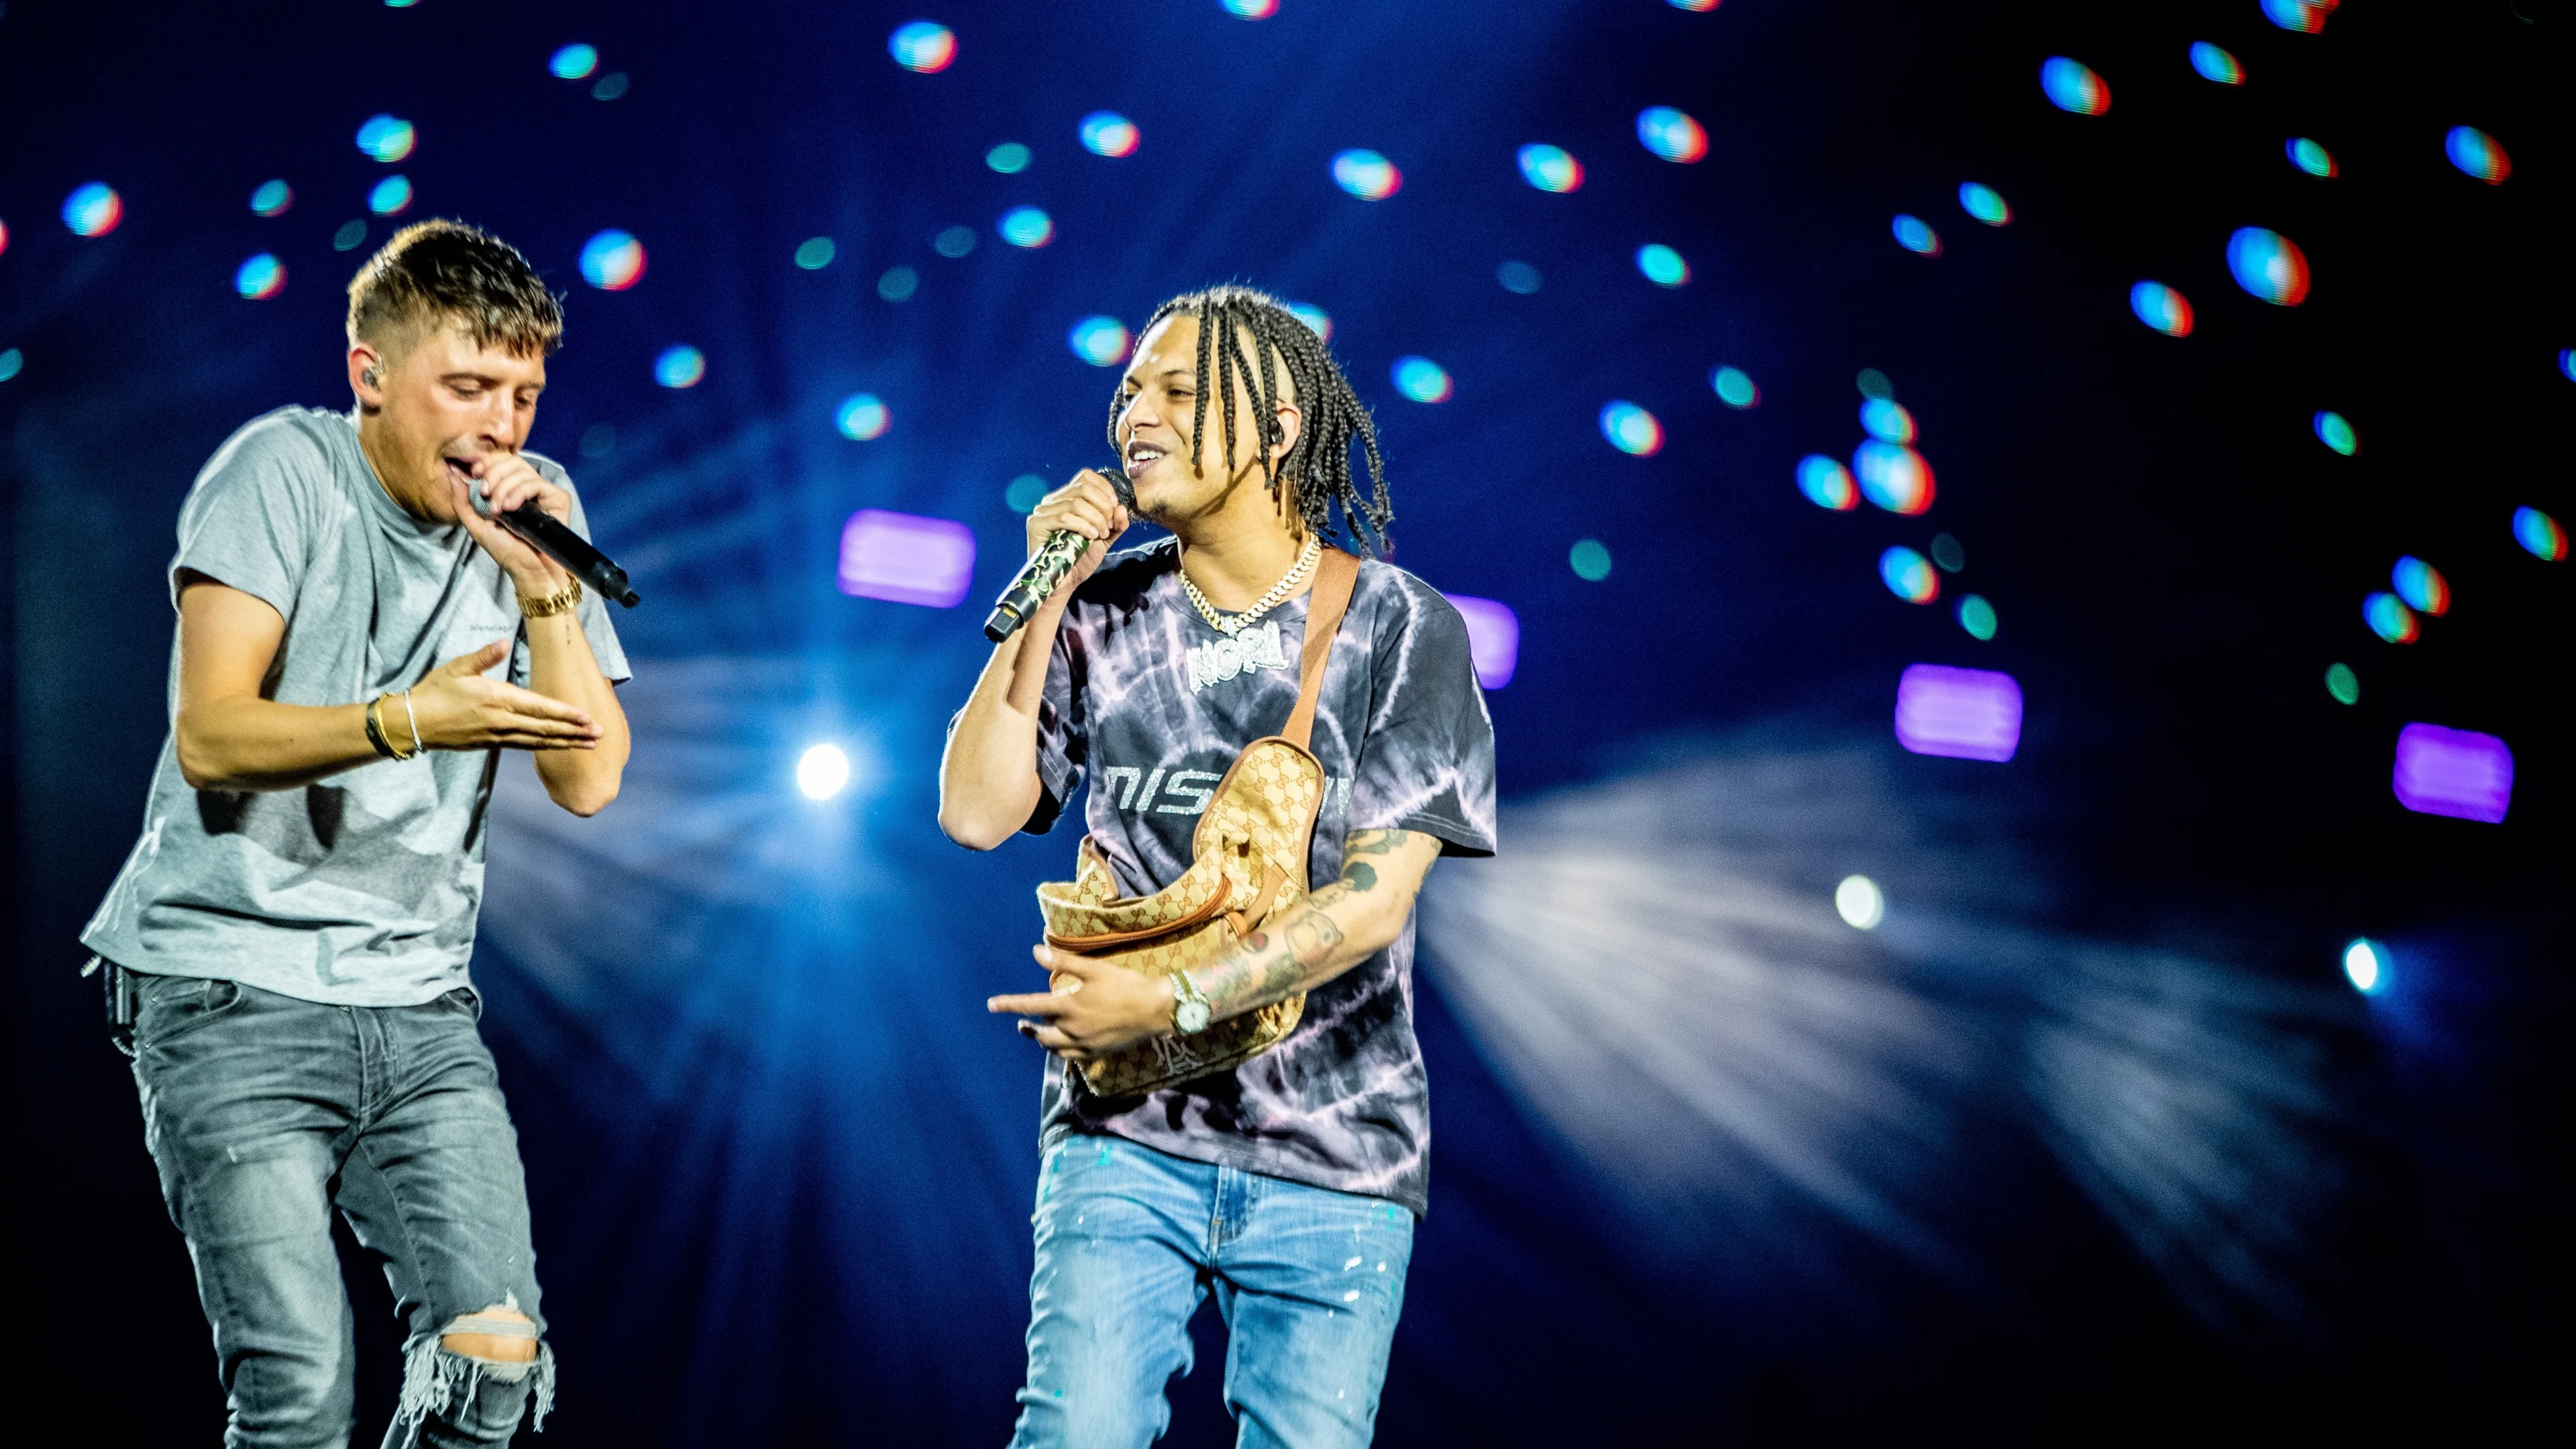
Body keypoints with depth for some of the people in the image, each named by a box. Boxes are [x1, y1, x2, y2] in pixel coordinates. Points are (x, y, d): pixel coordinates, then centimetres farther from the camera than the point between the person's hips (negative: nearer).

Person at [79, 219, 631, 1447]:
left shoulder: (536, 511, 8)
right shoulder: (284, 472, -6)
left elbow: (588, 778, 0)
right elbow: (210, 739, -16)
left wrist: (541, 586, -12)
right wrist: (409, 721, -30)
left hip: (417, 998, 4)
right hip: (231, 988, -4)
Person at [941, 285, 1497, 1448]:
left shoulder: (1404, 630, -4)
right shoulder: (1105, 614, 5)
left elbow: (1375, 893, -11)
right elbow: (977, 813, -3)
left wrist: (1169, 1003, -18)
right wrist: (1046, 597, -7)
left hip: (1334, 1154, -1)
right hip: (1126, 1133, 1)